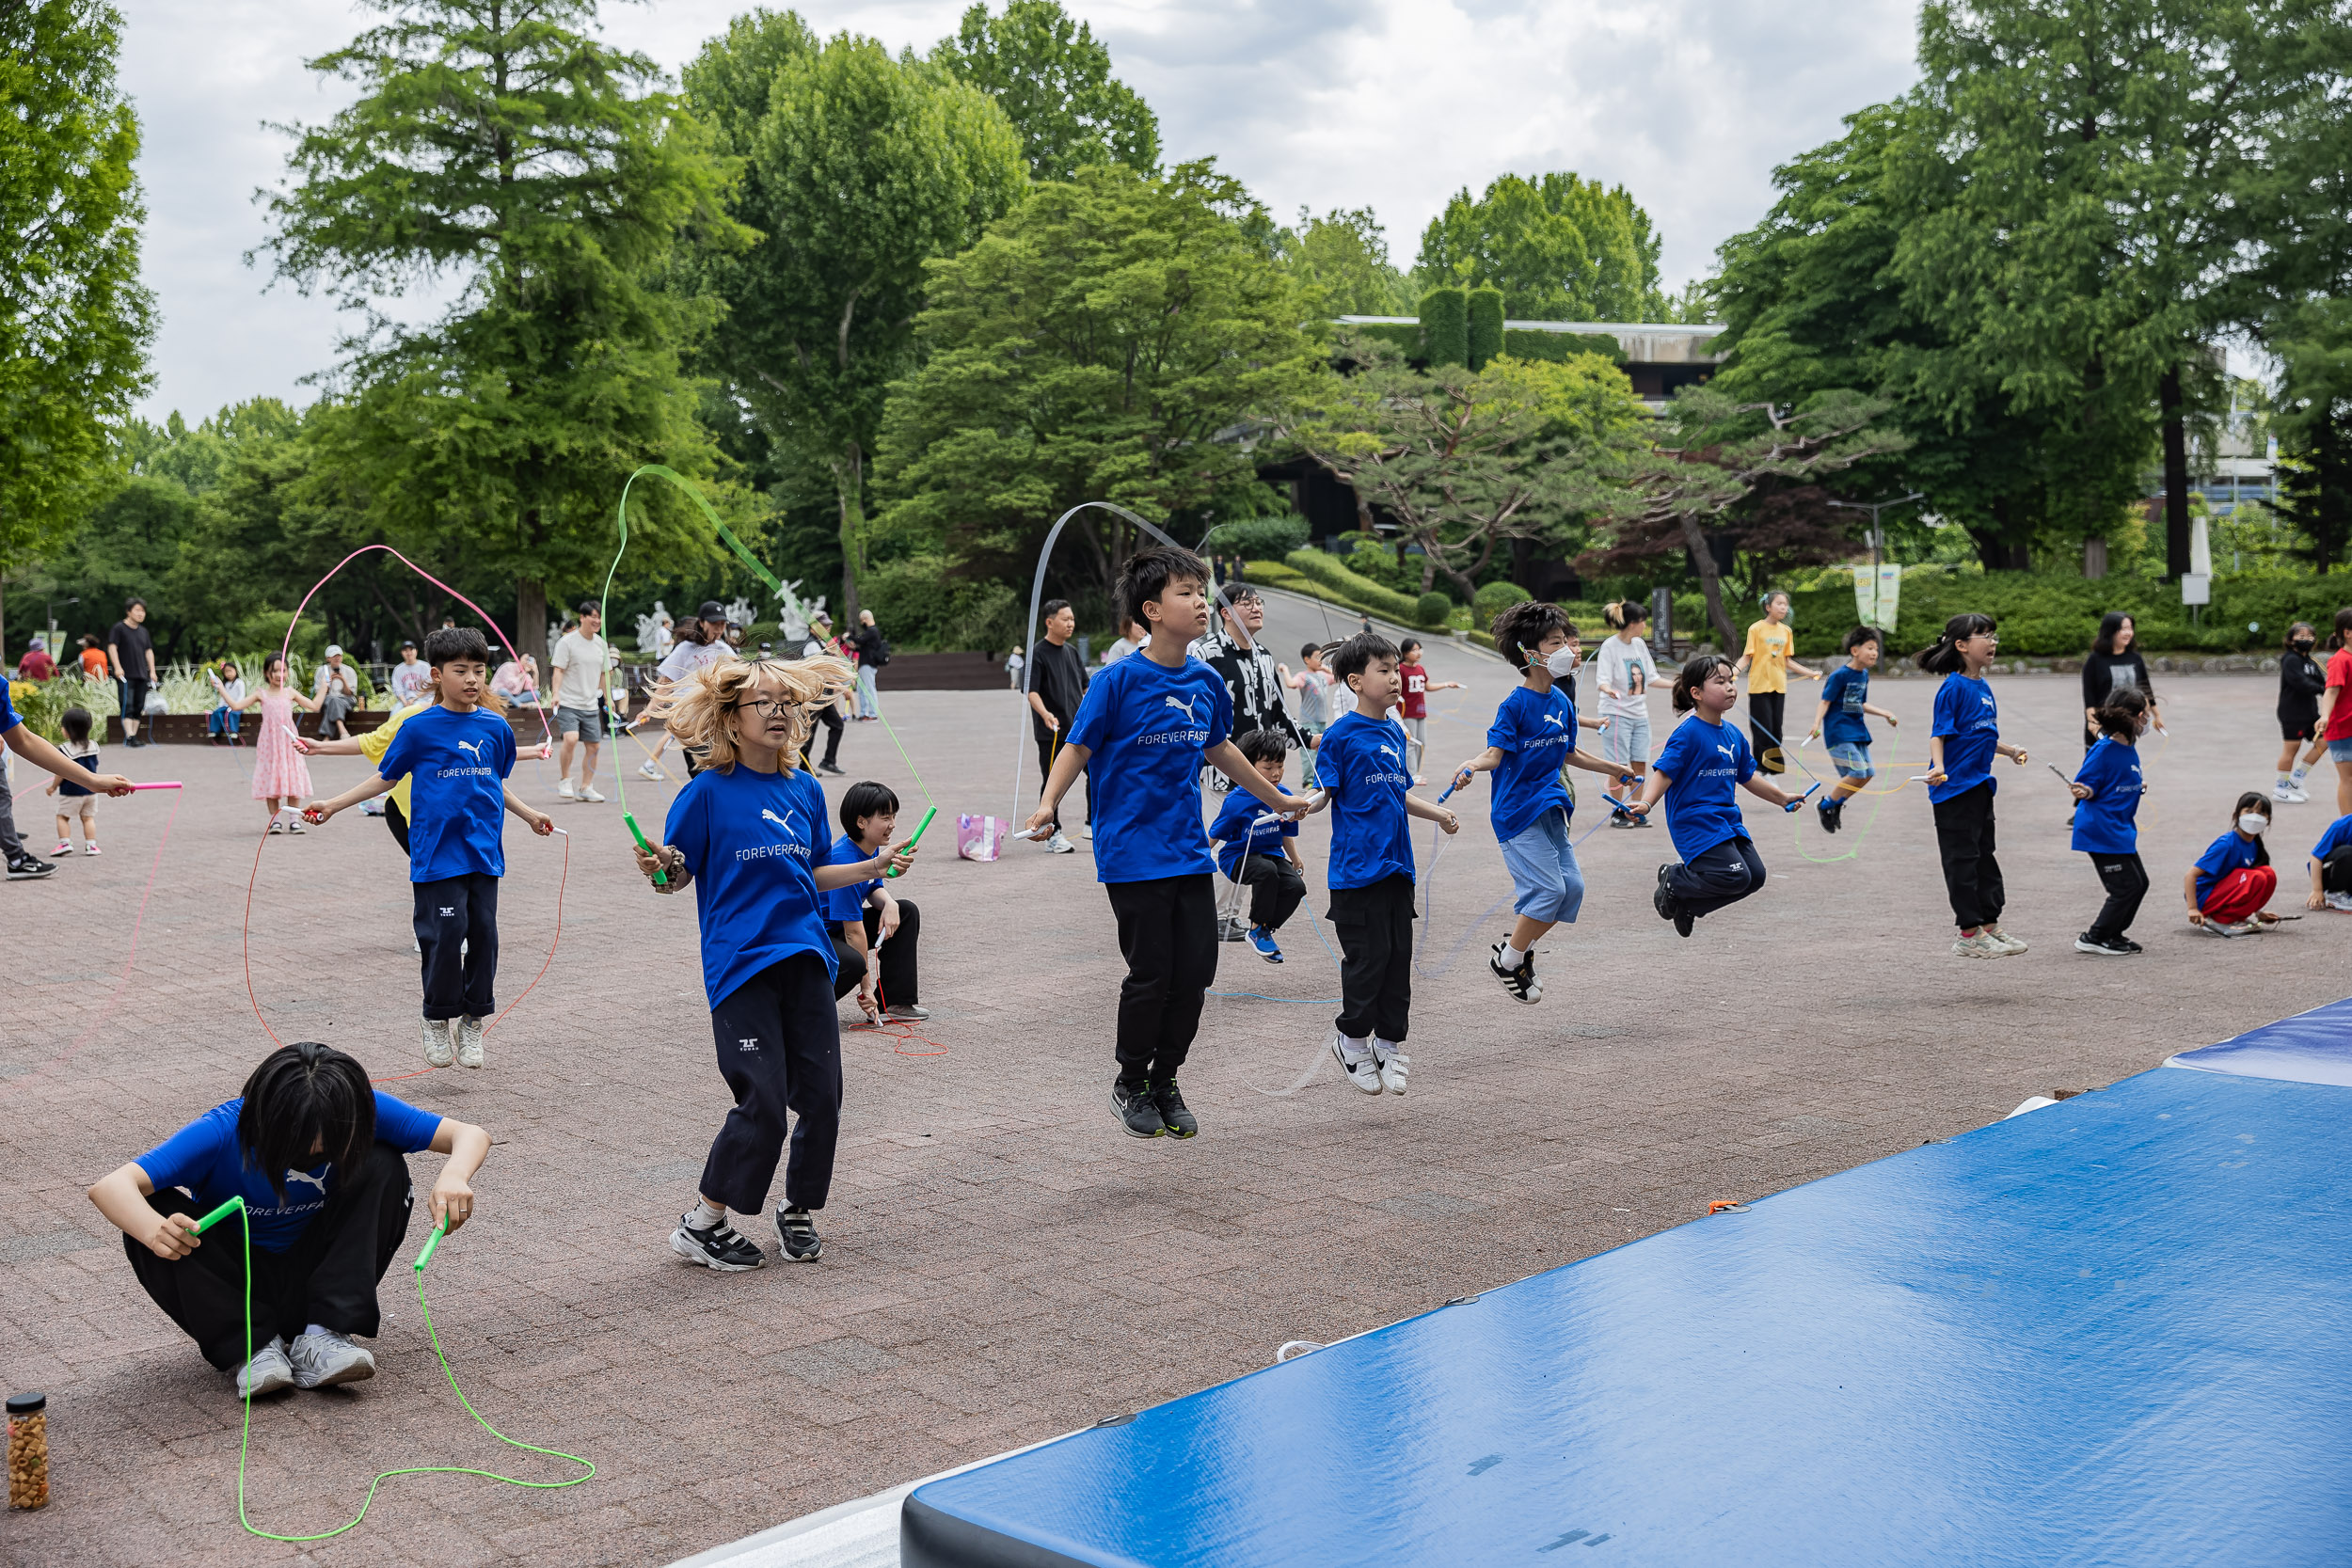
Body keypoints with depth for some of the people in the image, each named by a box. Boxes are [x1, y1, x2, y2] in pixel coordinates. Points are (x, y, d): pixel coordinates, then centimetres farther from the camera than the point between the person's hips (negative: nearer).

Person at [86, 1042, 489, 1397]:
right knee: (152, 1214, -28)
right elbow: (109, 1186, -33)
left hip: (315, 1279, 1)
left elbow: (471, 1135, -17)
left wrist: (453, 1177, -40)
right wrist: (155, 1231, -55)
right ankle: (252, 1347, -20)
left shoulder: (363, 1113, -18)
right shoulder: (225, 1131, -24)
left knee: (384, 1164, -22)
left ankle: (322, 1339, -24)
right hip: (238, 1284, -1)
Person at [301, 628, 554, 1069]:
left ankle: (473, 1022, 17)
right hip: (437, 852, -4)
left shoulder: (496, 727, 7)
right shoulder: (419, 727, -4)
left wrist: (529, 814, 30)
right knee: (447, 933, -8)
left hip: (484, 851, 4)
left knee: (483, 932, 2)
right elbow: (386, 777, 5)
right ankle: (437, 1021, 10)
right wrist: (333, 805, 1)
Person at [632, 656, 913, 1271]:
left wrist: (873, 866, 10)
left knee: (821, 1094, 4)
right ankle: (702, 1224, 7)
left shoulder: (805, 789, 11)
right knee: (763, 1100, -10)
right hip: (740, 963, -5)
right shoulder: (708, 792, -5)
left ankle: (798, 1210, 25)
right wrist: (660, 869, -24)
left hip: (805, 956, 5)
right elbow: (678, 876, -3)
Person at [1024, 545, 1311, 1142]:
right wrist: (1048, 803, -26)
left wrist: (1276, 798, 32)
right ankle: (1130, 1085, 20)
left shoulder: (1207, 683, 6)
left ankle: (1165, 1081, 24)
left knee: (1195, 970, 6)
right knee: (1151, 975, -1)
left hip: (1189, 850, 6)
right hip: (1133, 852, -6)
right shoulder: (1120, 680, -11)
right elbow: (1078, 747, -10)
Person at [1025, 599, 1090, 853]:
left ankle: (1094, 824, 17)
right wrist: (1045, 713, -33)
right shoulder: (1038, 654, -10)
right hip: (1051, 733, -6)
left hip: (1079, 728, 7)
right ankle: (1054, 835, 8)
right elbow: (1032, 691, -17)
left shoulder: (1071, 652, 12)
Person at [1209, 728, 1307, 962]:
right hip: (1237, 856, -5)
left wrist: (1295, 861, 23)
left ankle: (1265, 930, 2)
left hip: (1271, 853, 5)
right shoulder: (1236, 801, -18)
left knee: (1296, 885, -22)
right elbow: (1214, 836, -8)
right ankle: (1256, 928, -14)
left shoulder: (1284, 796, -3)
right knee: (1266, 871, -36)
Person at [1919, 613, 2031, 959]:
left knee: (1984, 855, 14)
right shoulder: (1954, 687, -14)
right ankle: (1970, 935, 2)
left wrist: (2009, 751, 32)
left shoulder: (1983, 687, 10)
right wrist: (1938, 765, -34)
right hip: (1954, 787, -9)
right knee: (1962, 858, -3)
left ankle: (1989, 926, 23)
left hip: (1979, 784, 9)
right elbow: (1938, 734, -19)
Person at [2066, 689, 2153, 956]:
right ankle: (2094, 939, 3)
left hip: (2121, 828, 10)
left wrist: (2139, 786, 7)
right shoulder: (2104, 750, -18)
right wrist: (2083, 792, -36)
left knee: (2139, 883, 14)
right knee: (2126, 887, -8)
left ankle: (2113, 934, 27)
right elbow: (2088, 786, -16)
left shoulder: (2130, 749, 9)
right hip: (2101, 829, -10)